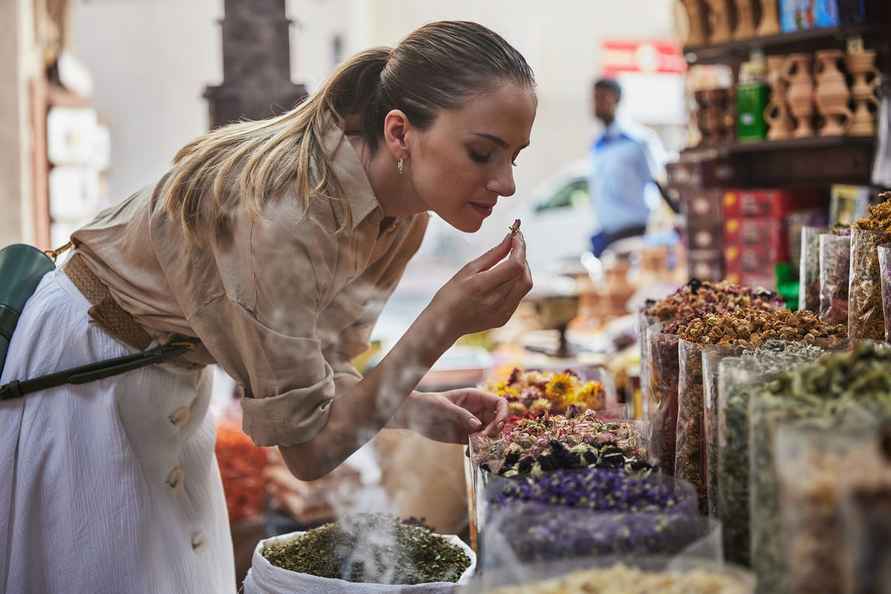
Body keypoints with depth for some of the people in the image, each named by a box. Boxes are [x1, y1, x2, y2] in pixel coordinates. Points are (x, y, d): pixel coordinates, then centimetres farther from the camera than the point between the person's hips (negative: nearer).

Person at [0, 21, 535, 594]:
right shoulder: (287, 214, -36)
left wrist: (419, 409, -17)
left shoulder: (402, 218, -10)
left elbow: (317, 373, 1)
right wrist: (444, 324, -35)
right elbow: (308, 450, -30)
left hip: (176, 376, 8)